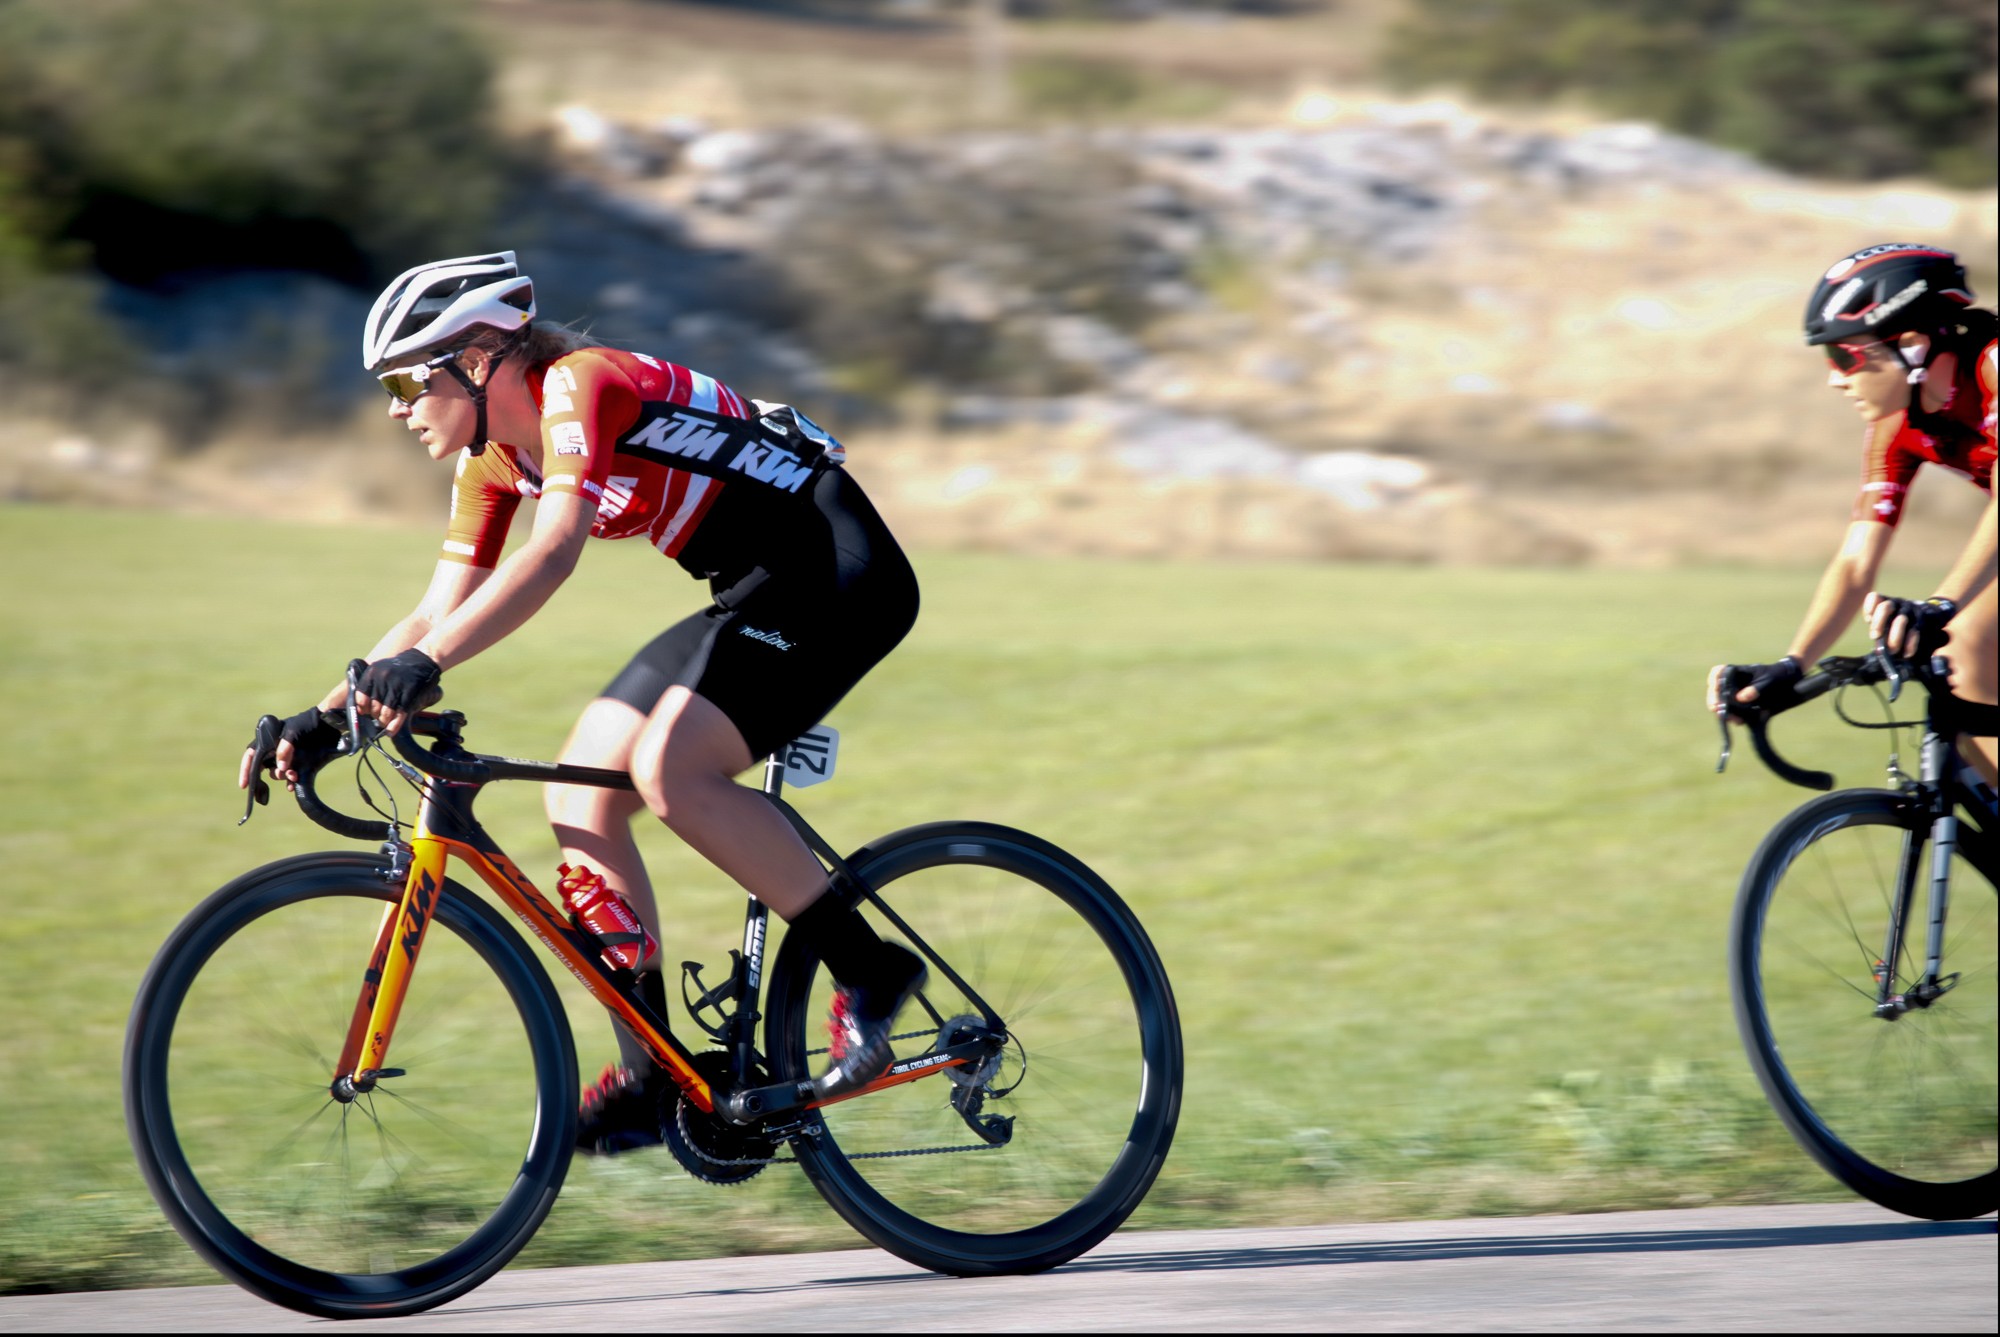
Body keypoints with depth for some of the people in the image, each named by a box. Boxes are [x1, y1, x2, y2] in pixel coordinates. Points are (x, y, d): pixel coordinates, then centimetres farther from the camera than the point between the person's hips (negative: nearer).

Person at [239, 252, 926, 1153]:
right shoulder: (495, 459, 8)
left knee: (669, 771, -26)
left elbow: (556, 550, -35)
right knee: (579, 797, -1)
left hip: (839, 571, -10)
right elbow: (438, 616, 9)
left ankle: (869, 970, -13)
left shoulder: (577, 385, -19)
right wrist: (323, 718, -2)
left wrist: (423, 667, -44)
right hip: (761, 595, 10)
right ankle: (650, 1081, 2)